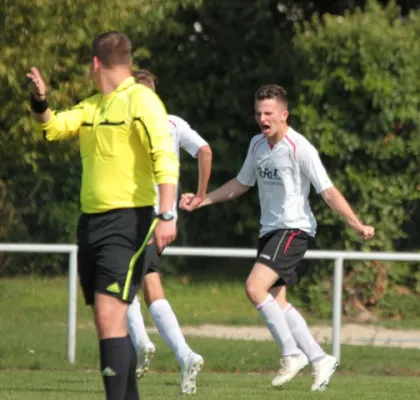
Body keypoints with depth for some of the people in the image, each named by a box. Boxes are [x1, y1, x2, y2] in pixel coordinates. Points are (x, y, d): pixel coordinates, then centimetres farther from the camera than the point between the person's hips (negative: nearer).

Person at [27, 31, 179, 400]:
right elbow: (50, 127, 15)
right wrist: (40, 102, -6)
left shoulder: (140, 100, -9)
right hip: (91, 219, 9)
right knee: (108, 322, 11)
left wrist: (166, 215, -25)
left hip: (127, 221, -9)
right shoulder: (92, 106, 16)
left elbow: (165, 158, -17)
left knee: (110, 316, -18)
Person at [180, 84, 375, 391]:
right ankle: (319, 360, 12)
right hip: (270, 229, 8)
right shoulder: (257, 145, 8)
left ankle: (292, 353, -12)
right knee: (277, 302, 4)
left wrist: (357, 225, -24)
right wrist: (201, 201, 19)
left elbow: (328, 191, -16)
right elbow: (241, 184, 23)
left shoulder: (299, 148, -15)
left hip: (293, 229, -8)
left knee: (255, 287, -22)